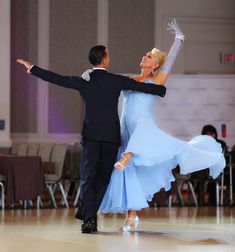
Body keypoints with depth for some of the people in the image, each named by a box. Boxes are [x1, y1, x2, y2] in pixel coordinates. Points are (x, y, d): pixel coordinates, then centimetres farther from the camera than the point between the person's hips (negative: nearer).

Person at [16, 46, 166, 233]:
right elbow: (143, 87, 3)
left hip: (91, 135, 1)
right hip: (112, 136, 0)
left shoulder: (83, 81, 2)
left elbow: (56, 79, 4)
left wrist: (32, 68, 13)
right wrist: (163, 89, 19)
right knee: (103, 177, 10)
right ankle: (88, 213, 9)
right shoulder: (117, 81, 0)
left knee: (88, 177, -2)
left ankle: (89, 217, -15)